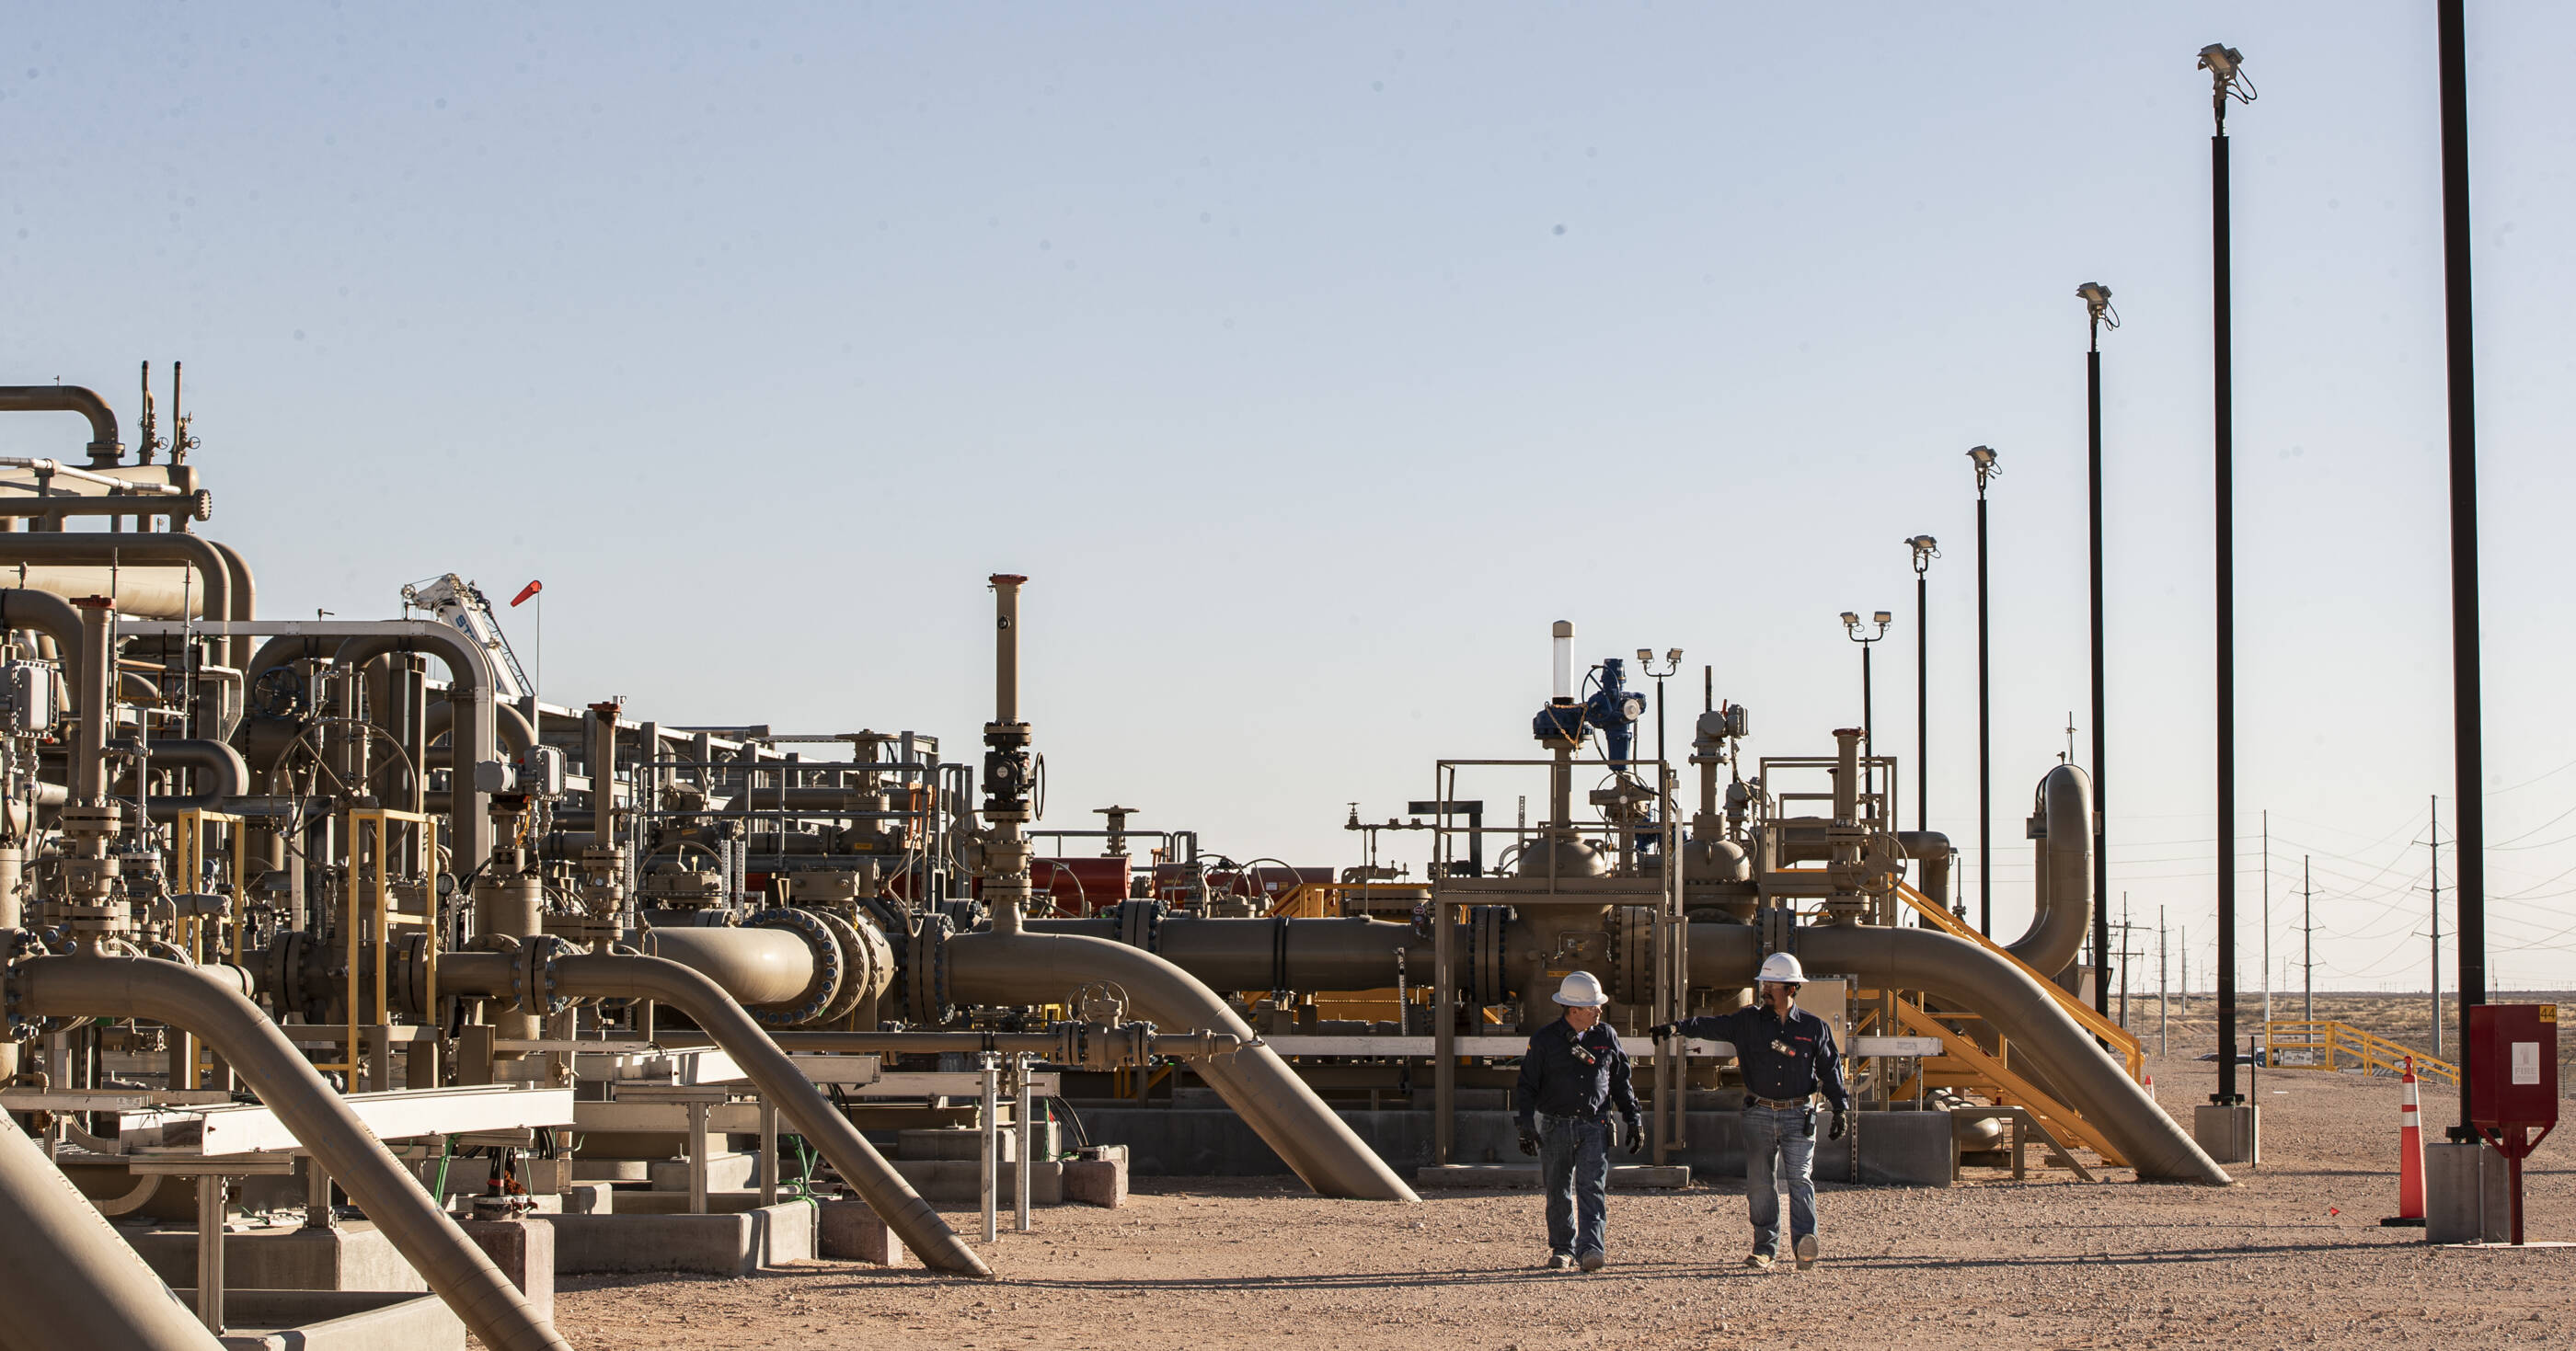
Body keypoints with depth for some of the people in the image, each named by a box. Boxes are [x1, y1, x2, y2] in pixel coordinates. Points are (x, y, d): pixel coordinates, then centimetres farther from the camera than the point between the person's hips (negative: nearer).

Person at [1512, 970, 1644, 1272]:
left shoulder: (1606, 1037, 6)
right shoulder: (1545, 1040, -1)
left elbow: (1621, 1082, 15)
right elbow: (1526, 1086, 1)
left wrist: (1633, 1120, 12)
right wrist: (1526, 1126, -8)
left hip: (1593, 1125, 0)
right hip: (1555, 1125, 0)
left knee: (1592, 1186, -12)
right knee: (1559, 1191, 5)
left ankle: (1591, 1248, -16)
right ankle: (1562, 1249, 16)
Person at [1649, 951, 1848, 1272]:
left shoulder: (1814, 1027, 4)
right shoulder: (1748, 1021, 5)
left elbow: (1830, 1069, 9)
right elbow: (1713, 1026, -4)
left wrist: (1840, 1109, 5)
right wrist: (1677, 1027, -19)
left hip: (1799, 1115, -2)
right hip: (1759, 1114, 2)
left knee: (1800, 1178, -12)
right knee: (1760, 1183, 3)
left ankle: (1804, 1240, -20)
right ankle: (1766, 1246, 10)